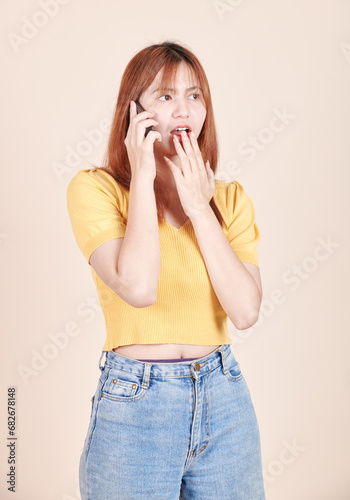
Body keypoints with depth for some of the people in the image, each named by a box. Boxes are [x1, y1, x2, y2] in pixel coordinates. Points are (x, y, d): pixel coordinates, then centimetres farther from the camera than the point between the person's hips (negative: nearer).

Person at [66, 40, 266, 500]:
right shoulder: (95, 188, -8)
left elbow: (245, 311, -10)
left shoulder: (229, 198, 3)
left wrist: (198, 207, -12)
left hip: (226, 401, 4)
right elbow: (138, 287, -25)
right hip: (134, 407, -3)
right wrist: (142, 176, -16)